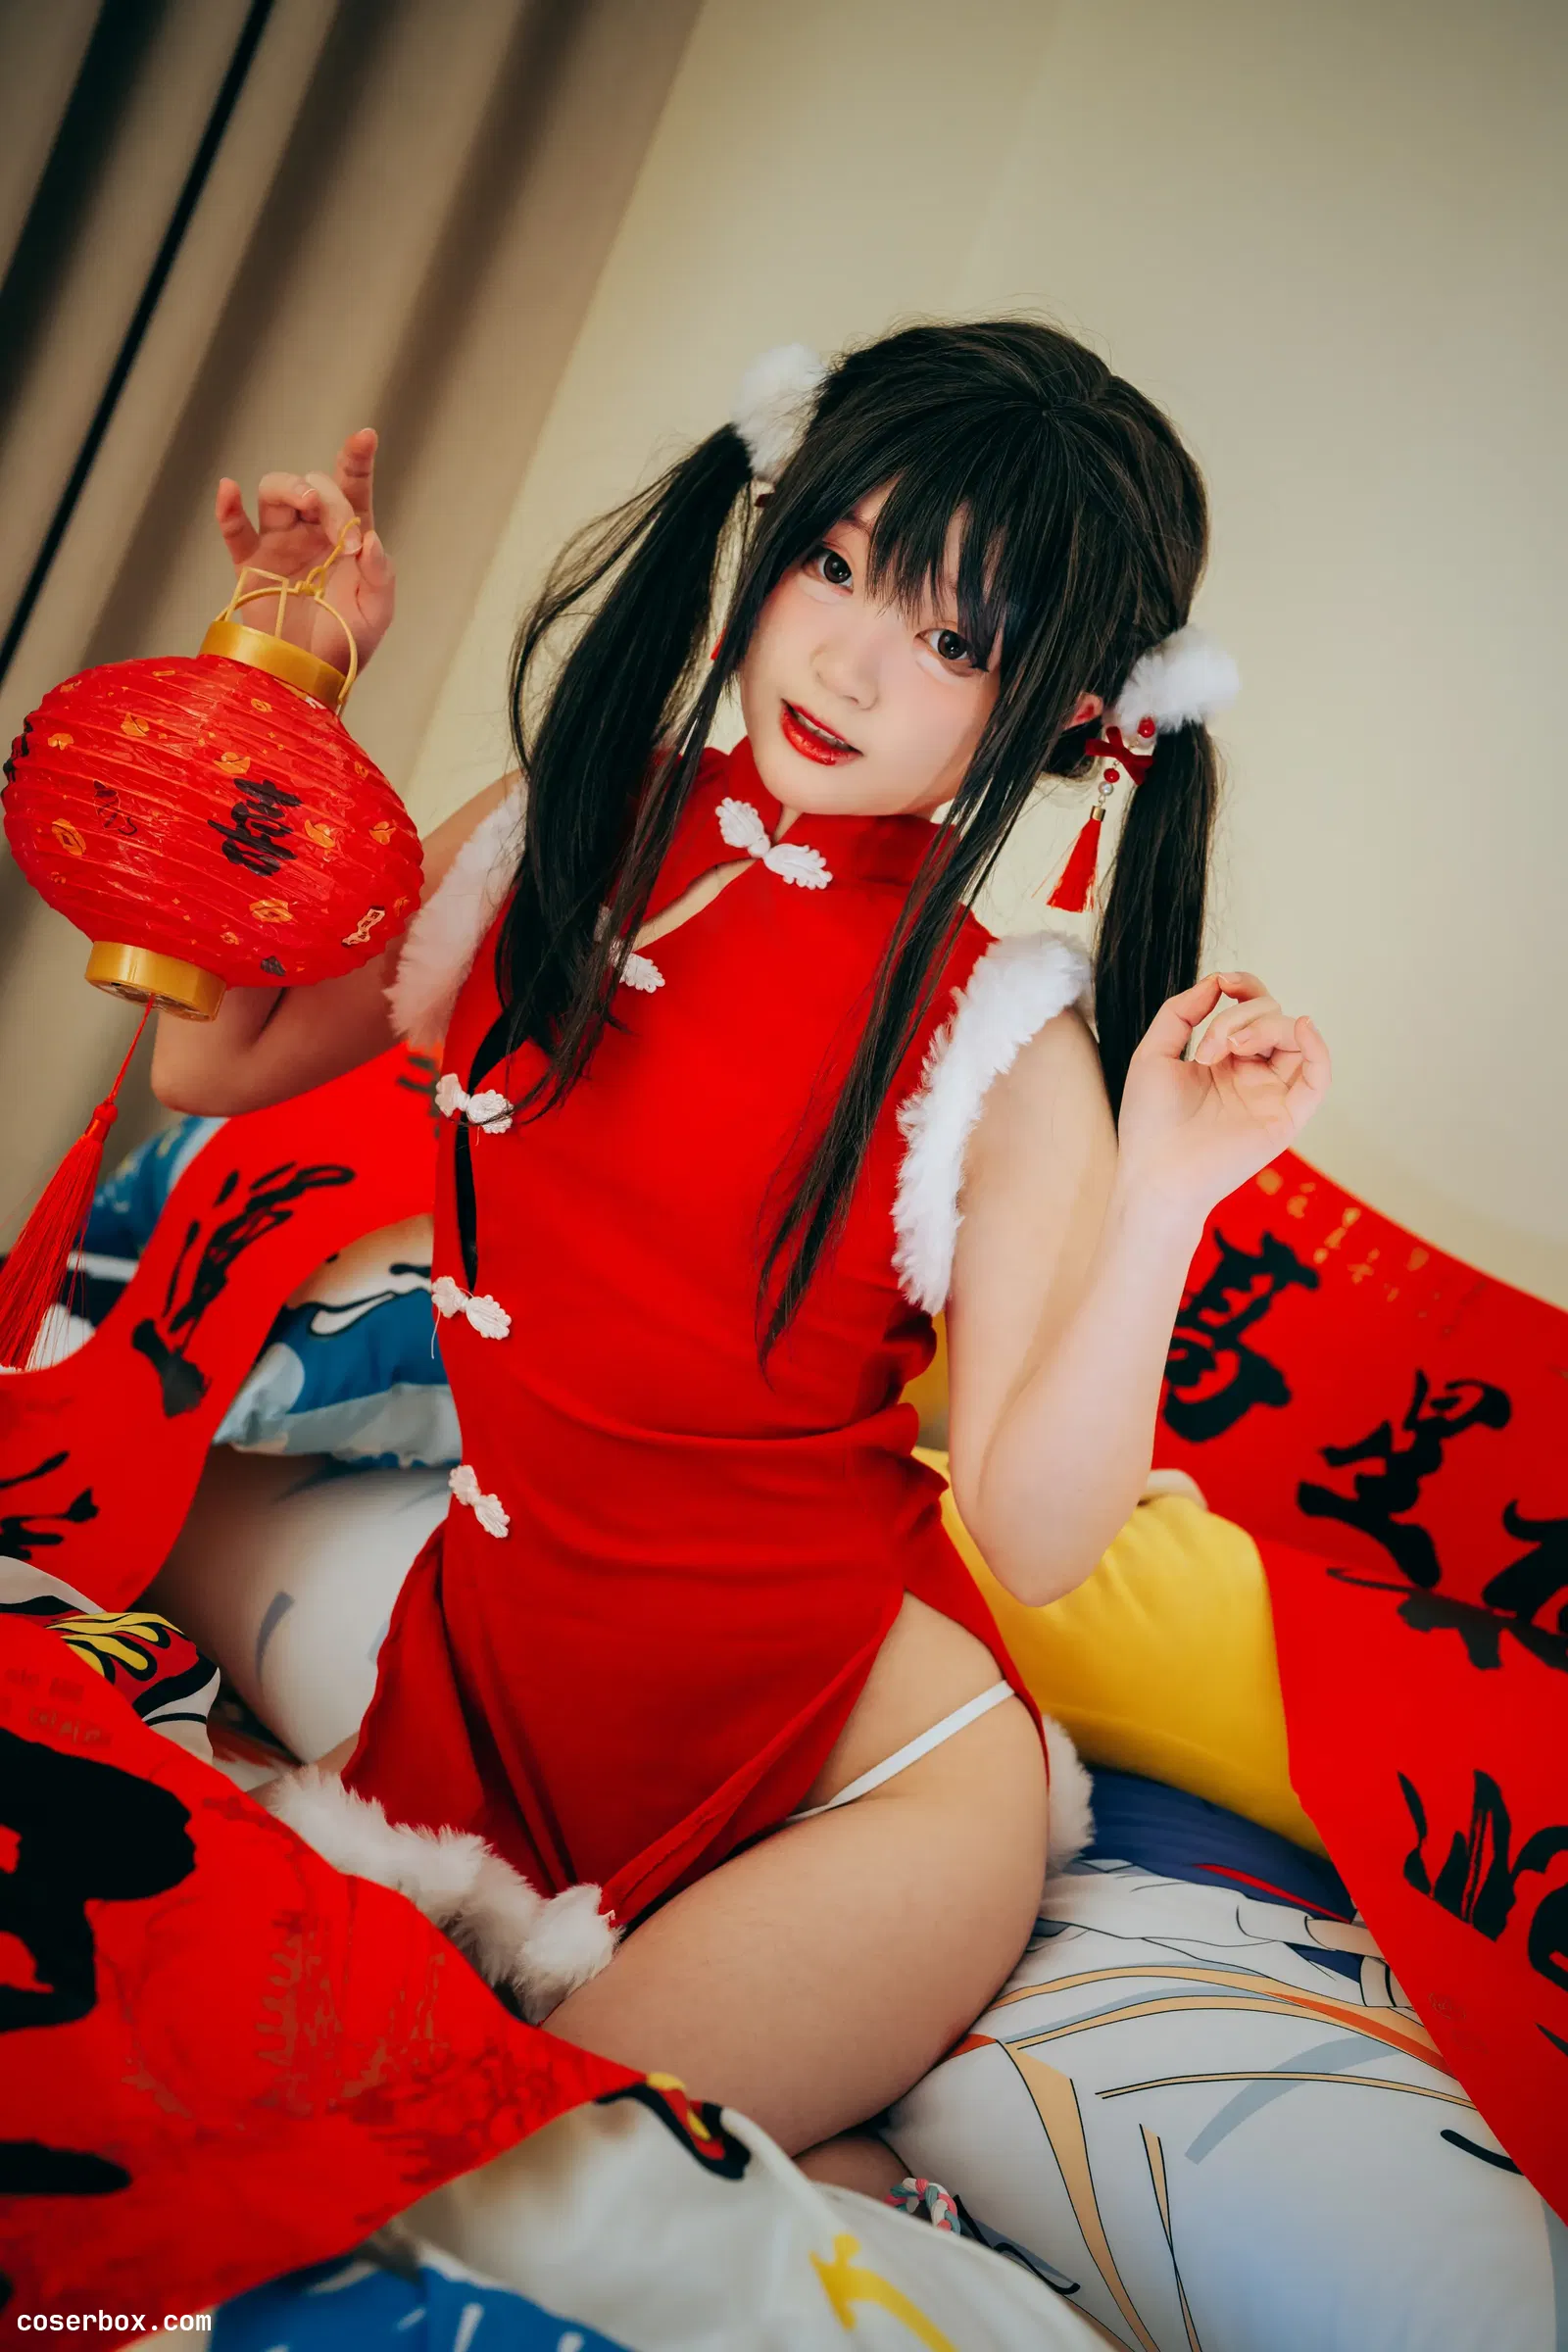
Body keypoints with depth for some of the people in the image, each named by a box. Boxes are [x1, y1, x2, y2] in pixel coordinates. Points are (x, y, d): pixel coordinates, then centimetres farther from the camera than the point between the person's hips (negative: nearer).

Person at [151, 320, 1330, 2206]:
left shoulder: (1009, 1053, -12)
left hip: (851, 1746, -4)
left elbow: (1034, 1539, -15)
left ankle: (857, 2195, 13)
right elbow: (213, 1061, 6)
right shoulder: (561, 832, -1)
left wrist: (1159, 1204, -29)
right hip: (494, 1645, 5)